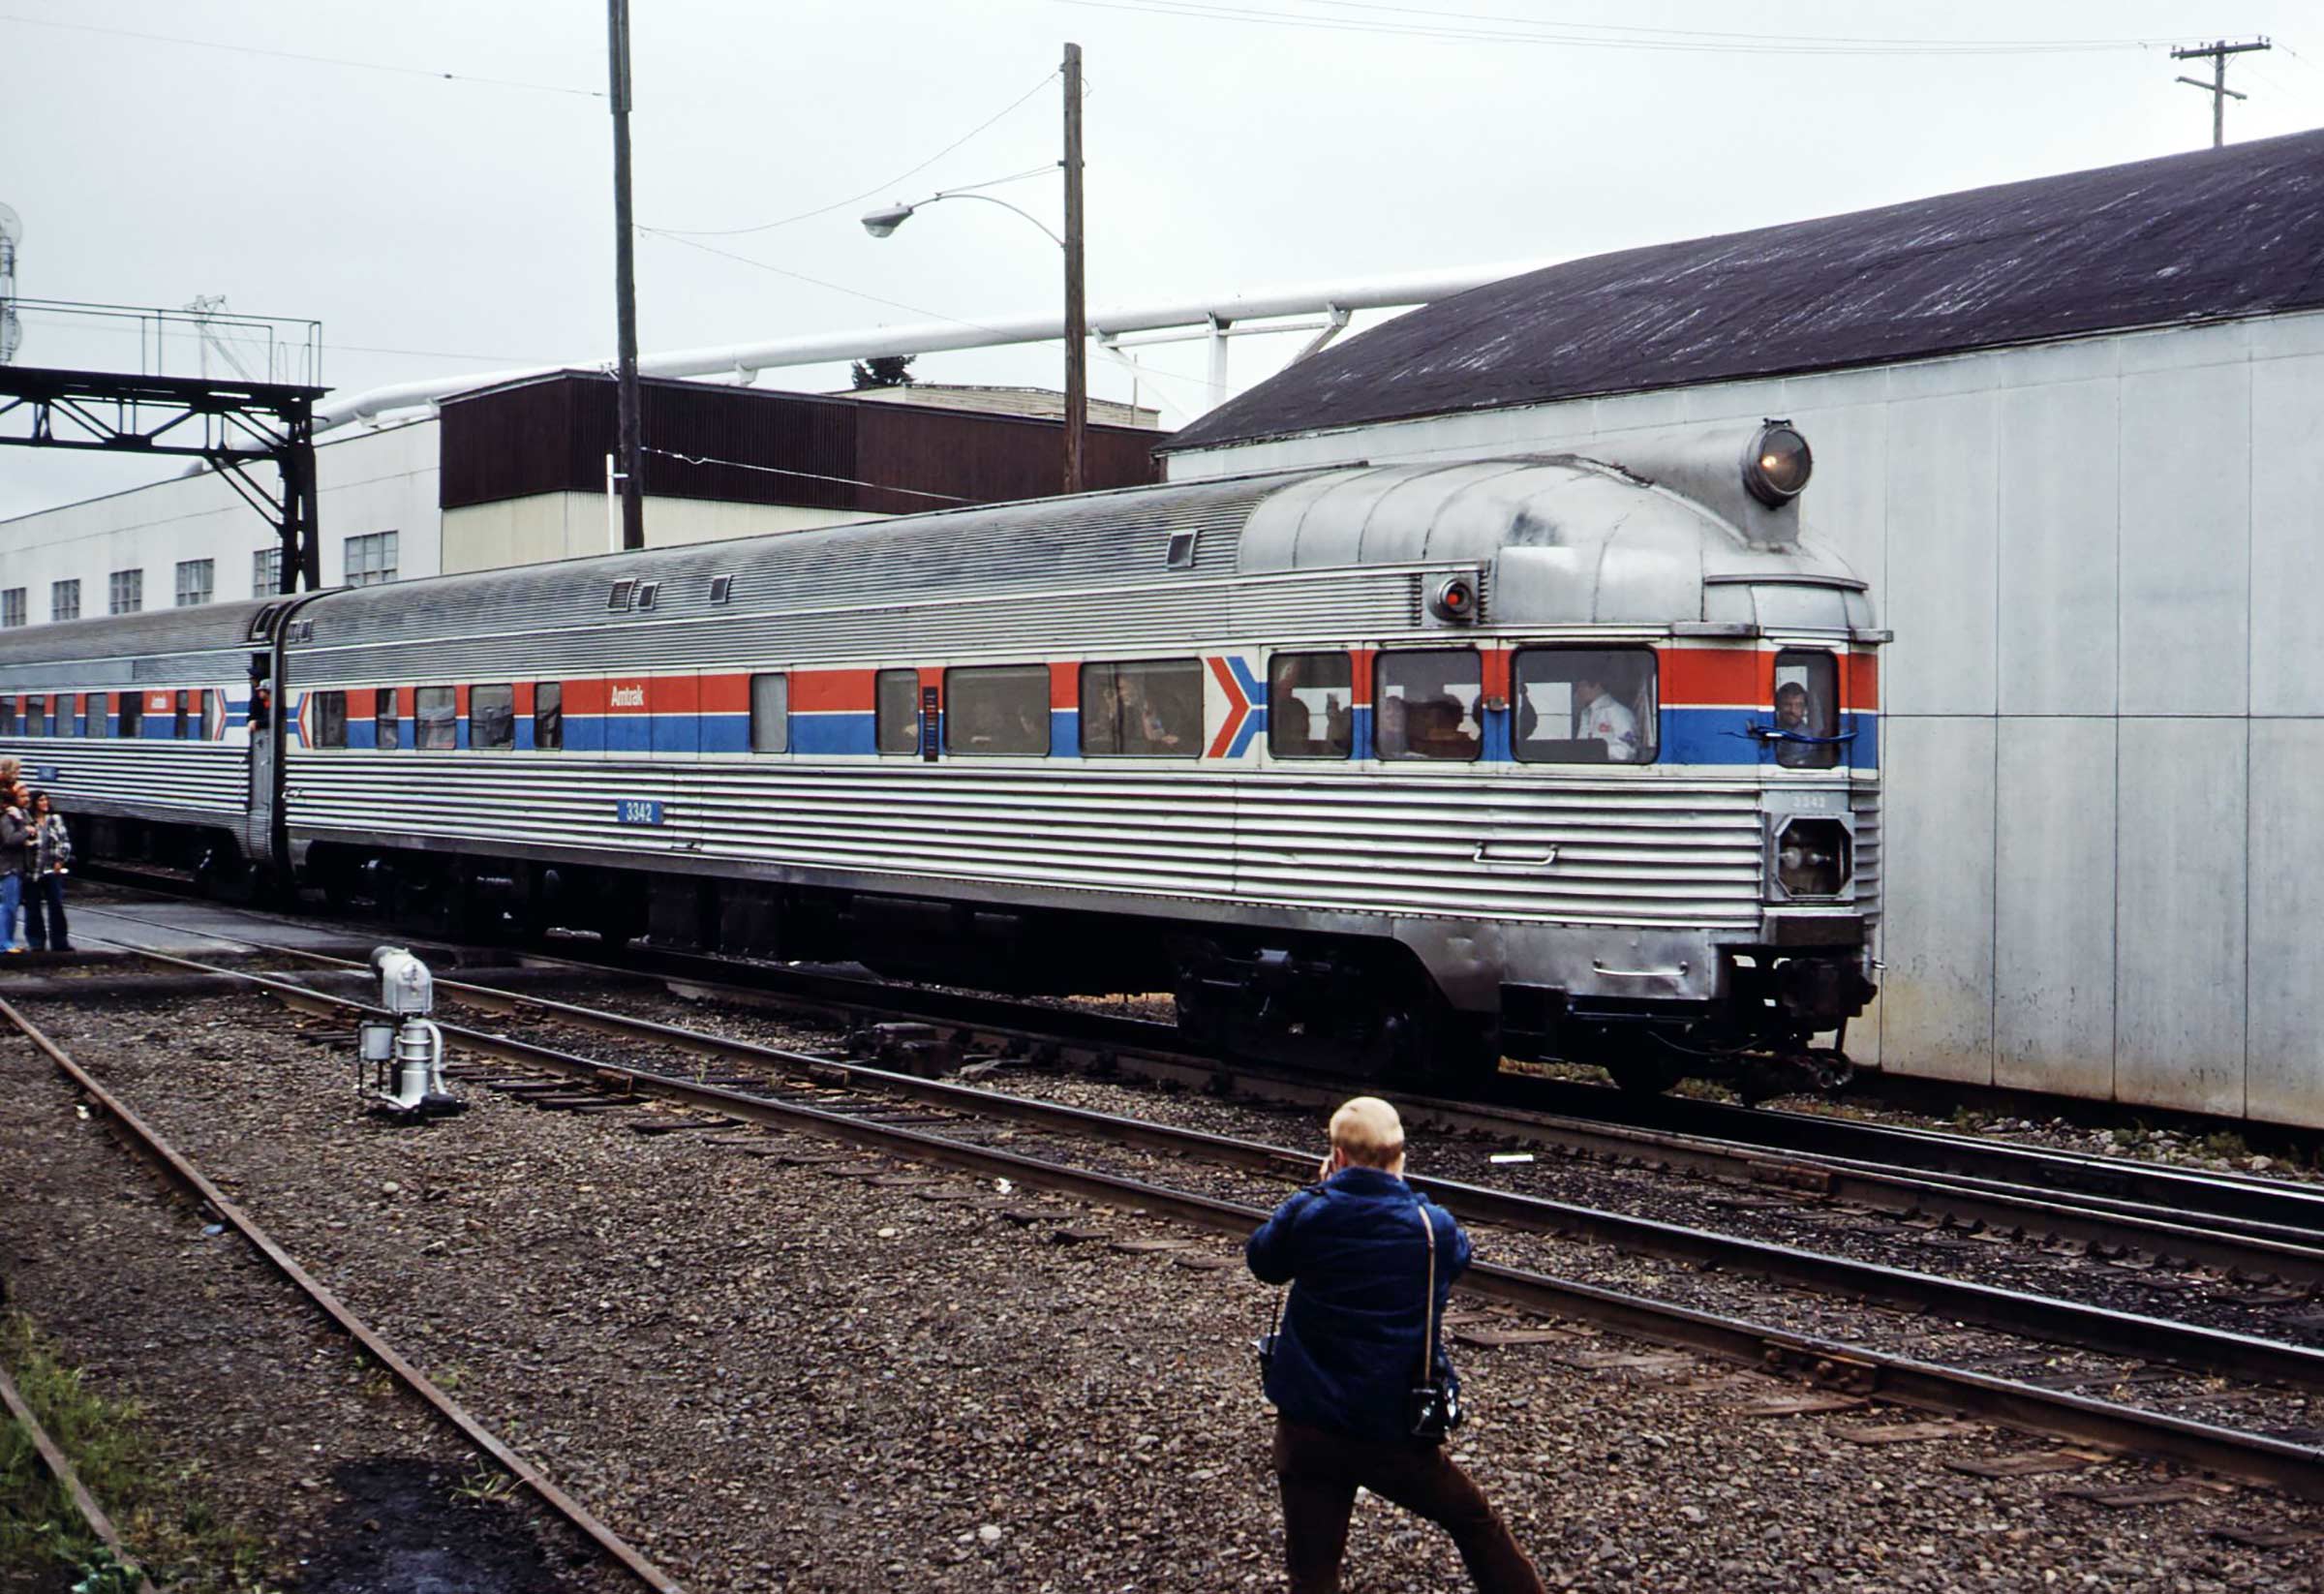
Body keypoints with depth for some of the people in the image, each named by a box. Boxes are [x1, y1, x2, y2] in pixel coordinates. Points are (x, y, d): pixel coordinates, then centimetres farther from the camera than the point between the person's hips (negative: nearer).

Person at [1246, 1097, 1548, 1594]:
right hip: (1394, 1436, 0)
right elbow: (1459, 1253, 16)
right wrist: (1395, 1191, 17)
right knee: (1477, 1524, 21)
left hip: (1306, 1427, 0)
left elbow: (1261, 1260, 11)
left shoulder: (1307, 1215, -9)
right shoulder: (1432, 1227, -8)